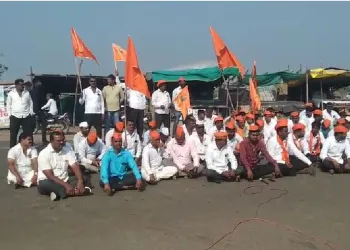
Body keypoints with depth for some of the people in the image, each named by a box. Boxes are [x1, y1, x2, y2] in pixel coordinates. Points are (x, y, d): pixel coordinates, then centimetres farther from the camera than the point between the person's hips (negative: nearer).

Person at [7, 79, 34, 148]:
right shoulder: (11, 93, 3)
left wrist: (31, 113, 5)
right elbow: (8, 104, 7)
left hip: (26, 117, 2)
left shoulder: (27, 93, 9)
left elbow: (30, 103, 14)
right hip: (15, 117, -1)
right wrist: (10, 114, 0)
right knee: (13, 134, 3)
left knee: (28, 133, 3)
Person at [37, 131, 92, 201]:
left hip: (64, 180, 5)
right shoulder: (44, 154, -13)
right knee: (44, 184, -38)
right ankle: (75, 191, -38)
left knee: (85, 178, -12)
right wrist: (66, 185, -30)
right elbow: (50, 176, -20)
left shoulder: (68, 152, 1)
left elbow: (76, 167, -9)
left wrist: (80, 181, -29)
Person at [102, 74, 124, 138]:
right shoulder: (105, 88, 4)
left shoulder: (119, 87, 3)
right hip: (108, 110, 0)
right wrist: (104, 107, -2)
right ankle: (106, 139, 11)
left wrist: (118, 103, 4)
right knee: (107, 126, 4)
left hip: (116, 110, 0)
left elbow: (122, 97, 11)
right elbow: (102, 98, 3)